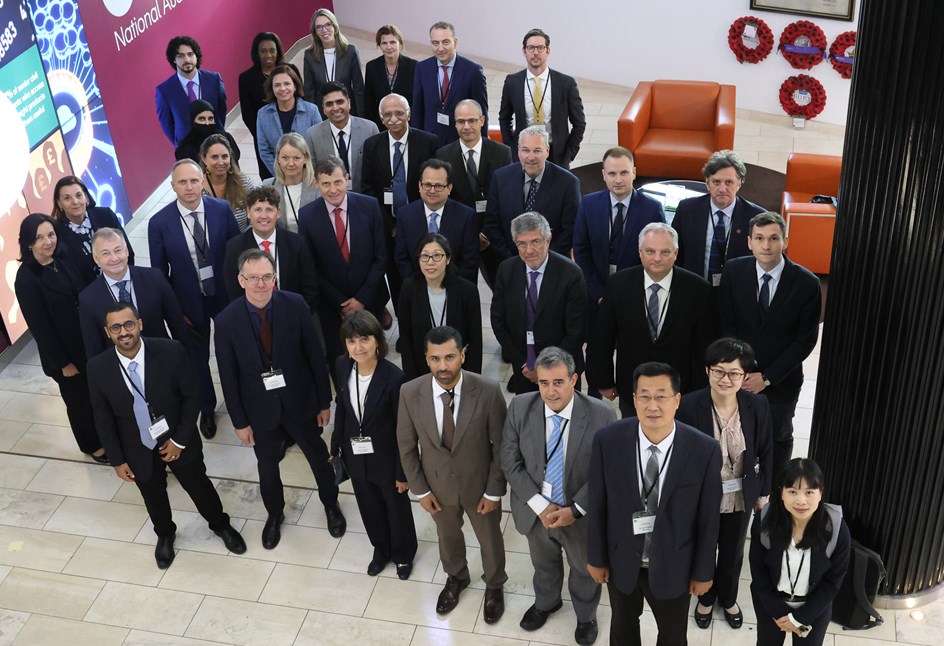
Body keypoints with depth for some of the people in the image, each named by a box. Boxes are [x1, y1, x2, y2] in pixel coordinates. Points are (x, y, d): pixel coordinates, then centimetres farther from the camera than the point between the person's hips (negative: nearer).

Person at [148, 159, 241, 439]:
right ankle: (207, 408, 43)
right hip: (189, 303, 0)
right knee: (197, 359, 18)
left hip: (225, 296, 0)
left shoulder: (222, 209, -13)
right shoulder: (159, 223, -15)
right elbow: (159, 272, -7)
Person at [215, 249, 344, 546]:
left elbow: (316, 356, -9)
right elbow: (228, 376, -9)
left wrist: (324, 401, -4)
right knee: (267, 467, 21)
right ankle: (274, 514, 49)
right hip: (260, 408, 0)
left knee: (318, 457, 21)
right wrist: (239, 421, -4)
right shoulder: (227, 320, -18)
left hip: (300, 402, 0)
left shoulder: (295, 306, -19)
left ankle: (331, 504, 49)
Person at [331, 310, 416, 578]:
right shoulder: (342, 367, -13)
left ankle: (403, 554, 49)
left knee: (397, 508, 21)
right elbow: (341, 407, 3)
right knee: (369, 508, 26)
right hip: (356, 456, 4)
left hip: (386, 458, -4)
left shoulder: (394, 377, -29)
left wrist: (403, 471, -13)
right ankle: (381, 549, 54)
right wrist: (336, 446, 8)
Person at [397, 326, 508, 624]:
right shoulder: (410, 393, -23)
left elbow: (500, 445, -16)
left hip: (479, 483, -2)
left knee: (489, 538, 24)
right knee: (448, 536, 28)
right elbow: (406, 445, -8)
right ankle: (456, 578, 60)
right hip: (438, 483, 2)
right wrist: (420, 489, -3)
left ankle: (494, 585, 55)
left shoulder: (488, 391, -28)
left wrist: (494, 491, -10)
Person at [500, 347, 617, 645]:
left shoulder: (602, 415, -26)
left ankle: (586, 615, 57)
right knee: (543, 563, 31)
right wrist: (540, 505, -18)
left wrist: (574, 510, -22)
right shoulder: (519, 408, -19)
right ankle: (546, 602, 63)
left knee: (585, 569, 26)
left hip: (581, 514, -2)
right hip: (535, 510, 2)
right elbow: (510, 462, -12)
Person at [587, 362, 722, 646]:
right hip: (621, 560, 1)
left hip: (673, 566, -1)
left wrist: (703, 571, -2)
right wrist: (596, 557, 0)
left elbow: (708, 518, -12)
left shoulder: (705, 450, -24)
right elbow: (597, 505, -9)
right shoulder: (607, 440, -21)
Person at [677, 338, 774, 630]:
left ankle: (728, 598, 54)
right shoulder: (688, 406, -25)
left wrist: (764, 491, 7)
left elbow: (765, 451, -1)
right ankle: (706, 598, 52)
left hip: (741, 495, 2)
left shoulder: (757, 406, -17)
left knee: (733, 553, 24)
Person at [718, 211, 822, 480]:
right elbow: (725, 326, -5)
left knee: (779, 439, 19)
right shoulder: (733, 271, -10)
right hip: (737, 376, 1)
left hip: (780, 382, -1)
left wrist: (767, 377, -14)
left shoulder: (806, 283, -16)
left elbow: (806, 340, -11)